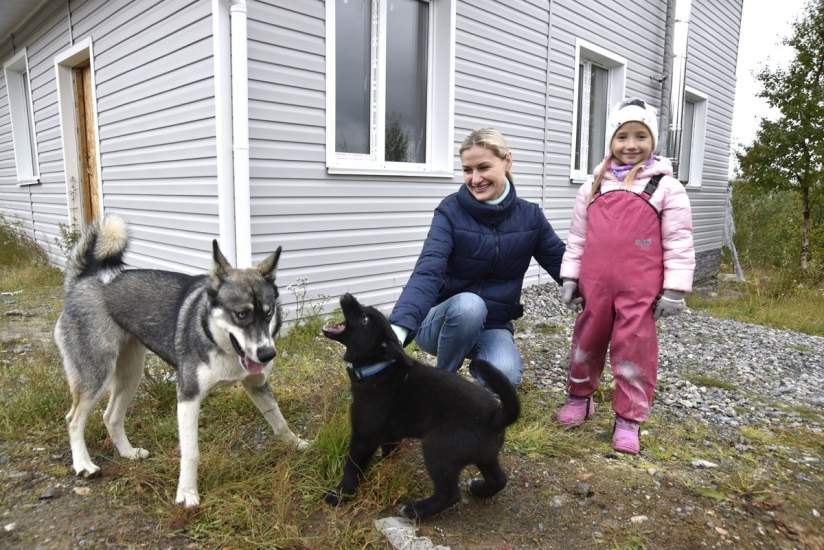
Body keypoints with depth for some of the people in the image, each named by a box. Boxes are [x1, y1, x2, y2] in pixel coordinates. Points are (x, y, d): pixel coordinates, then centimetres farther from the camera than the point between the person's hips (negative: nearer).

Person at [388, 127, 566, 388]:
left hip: (493, 327, 2)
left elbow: (563, 262, 0)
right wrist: (399, 327, -44)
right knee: (469, 303, -36)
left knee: (505, 377, -29)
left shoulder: (530, 216, -3)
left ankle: (480, 362, 9)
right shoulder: (450, 211, -15)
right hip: (447, 320, -1)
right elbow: (428, 271, -28)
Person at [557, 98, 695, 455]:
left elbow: (679, 243, -3)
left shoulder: (667, 188, -1)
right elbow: (577, 238, 11)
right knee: (587, 341, 15)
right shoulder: (593, 188, 8)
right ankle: (579, 397, 37)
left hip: (641, 289, -3)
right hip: (595, 285, 3)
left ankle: (629, 418, 20)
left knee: (635, 349, 4)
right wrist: (570, 278, 8)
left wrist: (674, 290, -6)